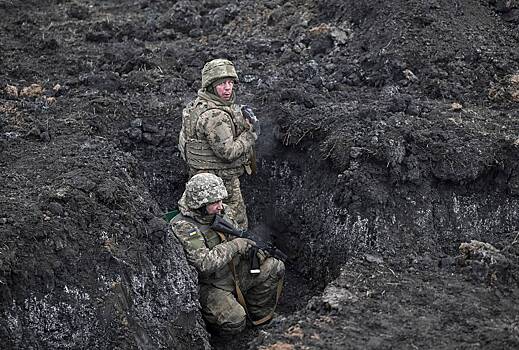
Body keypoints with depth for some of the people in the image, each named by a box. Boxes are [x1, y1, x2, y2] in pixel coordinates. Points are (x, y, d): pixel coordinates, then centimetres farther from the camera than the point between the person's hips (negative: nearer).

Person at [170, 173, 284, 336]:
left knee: (275, 267, -3)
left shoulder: (218, 213, -1)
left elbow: (238, 237, 14)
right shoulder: (183, 227, -25)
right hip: (208, 285, -8)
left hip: (233, 272, 8)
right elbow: (204, 264, -34)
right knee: (234, 321, -29)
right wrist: (234, 246, -27)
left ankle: (259, 316, 13)